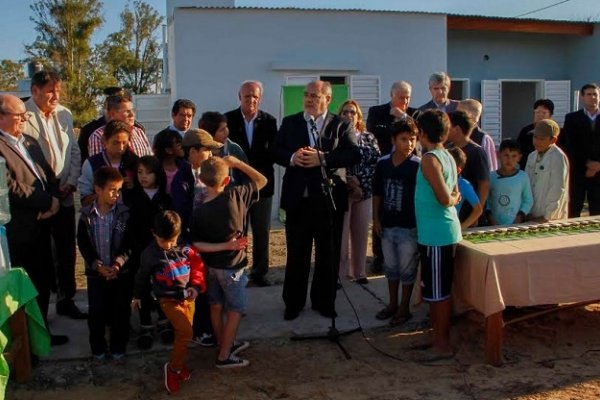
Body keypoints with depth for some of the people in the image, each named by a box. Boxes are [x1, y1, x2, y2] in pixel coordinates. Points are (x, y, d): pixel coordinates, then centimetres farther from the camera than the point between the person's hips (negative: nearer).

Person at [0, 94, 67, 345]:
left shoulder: (30, 142, 13)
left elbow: (48, 174, 13)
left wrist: (53, 200, -8)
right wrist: (47, 201, -13)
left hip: (40, 224, 8)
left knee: (44, 281, 18)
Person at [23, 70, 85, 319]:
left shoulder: (64, 115, 6)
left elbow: (74, 151, 10)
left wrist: (71, 182, -1)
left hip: (64, 194, 5)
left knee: (67, 249, 12)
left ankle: (66, 299, 26)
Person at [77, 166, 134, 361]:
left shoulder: (125, 213, -6)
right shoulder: (86, 215, -4)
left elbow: (130, 242, -6)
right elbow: (83, 244, -4)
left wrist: (119, 261, -20)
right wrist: (97, 265, -14)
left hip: (122, 271, 0)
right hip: (95, 272, 1)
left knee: (120, 311, 6)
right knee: (96, 312, 6)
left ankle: (118, 348, 23)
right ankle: (98, 349, 24)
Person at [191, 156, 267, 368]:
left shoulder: (199, 211, -12)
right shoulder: (234, 196, -21)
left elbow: (197, 245, -12)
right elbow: (262, 180, -9)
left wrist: (225, 246, -11)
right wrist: (236, 163, -9)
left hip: (211, 265, 5)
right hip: (231, 266, -4)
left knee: (216, 306, 19)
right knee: (235, 310, 9)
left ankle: (225, 344, 37)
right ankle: (224, 356, 13)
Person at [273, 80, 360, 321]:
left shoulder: (341, 125, 1)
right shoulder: (289, 123, 9)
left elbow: (354, 154, -11)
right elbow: (275, 151, 5)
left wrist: (323, 158, -21)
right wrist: (291, 158, -16)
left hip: (330, 198, -1)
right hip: (298, 197, 1)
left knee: (328, 254, 10)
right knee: (296, 254, 8)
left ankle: (324, 301, 25)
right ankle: (293, 303, 22)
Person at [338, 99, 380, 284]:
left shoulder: (369, 138, 10)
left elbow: (377, 161, 1)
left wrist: (360, 181, -11)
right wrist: (349, 184, -12)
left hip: (364, 190, 3)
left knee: (360, 232, 7)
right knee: (341, 232, -3)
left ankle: (359, 271, 16)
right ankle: (339, 271, 5)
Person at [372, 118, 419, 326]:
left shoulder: (418, 166, -12)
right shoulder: (383, 163, 0)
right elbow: (377, 193, 8)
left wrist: (421, 223, -13)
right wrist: (376, 219, 4)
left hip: (409, 227, -4)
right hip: (387, 225, 5)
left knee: (407, 269, 7)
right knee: (391, 267, 17)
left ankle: (404, 308, 21)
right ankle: (392, 303, 32)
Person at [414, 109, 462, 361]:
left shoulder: (429, 159, -16)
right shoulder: (447, 156, 11)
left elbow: (444, 198, -22)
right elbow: (454, 195, 15)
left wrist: (451, 200, -4)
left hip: (436, 234, -9)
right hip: (444, 232, 9)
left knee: (438, 291, 0)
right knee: (436, 290, 17)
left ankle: (442, 345, 9)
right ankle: (437, 336, 27)